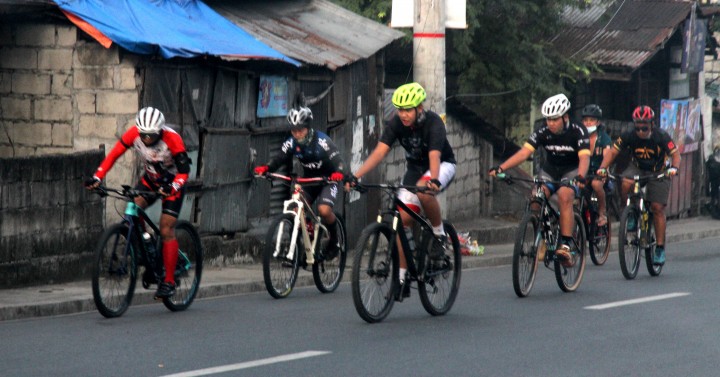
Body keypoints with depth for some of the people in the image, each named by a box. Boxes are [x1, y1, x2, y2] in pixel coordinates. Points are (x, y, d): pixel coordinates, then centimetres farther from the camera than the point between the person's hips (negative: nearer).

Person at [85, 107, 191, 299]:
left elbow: (184, 171, -30)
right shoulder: (133, 134, -21)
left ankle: (169, 281, -8)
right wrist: (97, 177, -32)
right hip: (151, 178, 4)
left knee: (166, 230, -14)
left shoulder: (172, 138, -31)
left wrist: (172, 187, -50)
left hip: (171, 182, -4)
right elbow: (113, 155, -18)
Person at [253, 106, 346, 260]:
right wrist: (265, 168, -42)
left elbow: (338, 161, -32)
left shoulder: (322, 141, -24)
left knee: (324, 210, -27)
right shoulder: (292, 143, -12)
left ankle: (334, 241, -2)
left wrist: (338, 173, -55)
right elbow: (280, 159, -21)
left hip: (327, 180, -5)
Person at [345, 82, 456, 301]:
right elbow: (380, 151, -26)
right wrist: (356, 176, -39)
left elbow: (434, 156, -42)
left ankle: (439, 234, -13)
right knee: (404, 218, -9)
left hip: (442, 165, -5)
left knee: (423, 190, -38)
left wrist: (434, 181, -62)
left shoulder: (433, 123, -28)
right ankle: (402, 279, -3)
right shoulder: (396, 123, -17)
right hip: (415, 168, 5)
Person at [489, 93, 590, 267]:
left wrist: (579, 176, -54)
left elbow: (584, 157, -32)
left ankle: (566, 245, -33)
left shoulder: (578, 132, -20)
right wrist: (500, 168, -35)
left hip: (571, 170, -4)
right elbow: (524, 152, -21)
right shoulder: (543, 132, -13)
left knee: (564, 196, -33)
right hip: (550, 170, 4)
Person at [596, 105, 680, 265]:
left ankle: (660, 248, -2)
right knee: (626, 183, -32)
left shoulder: (661, 137, -23)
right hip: (637, 168, 2)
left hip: (658, 172, -2)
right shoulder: (629, 136, -18)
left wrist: (674, 168, -43)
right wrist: (603, 168, -32)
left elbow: (676, 155, -22)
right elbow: (613, 152, -15)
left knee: (658, 208, -10)